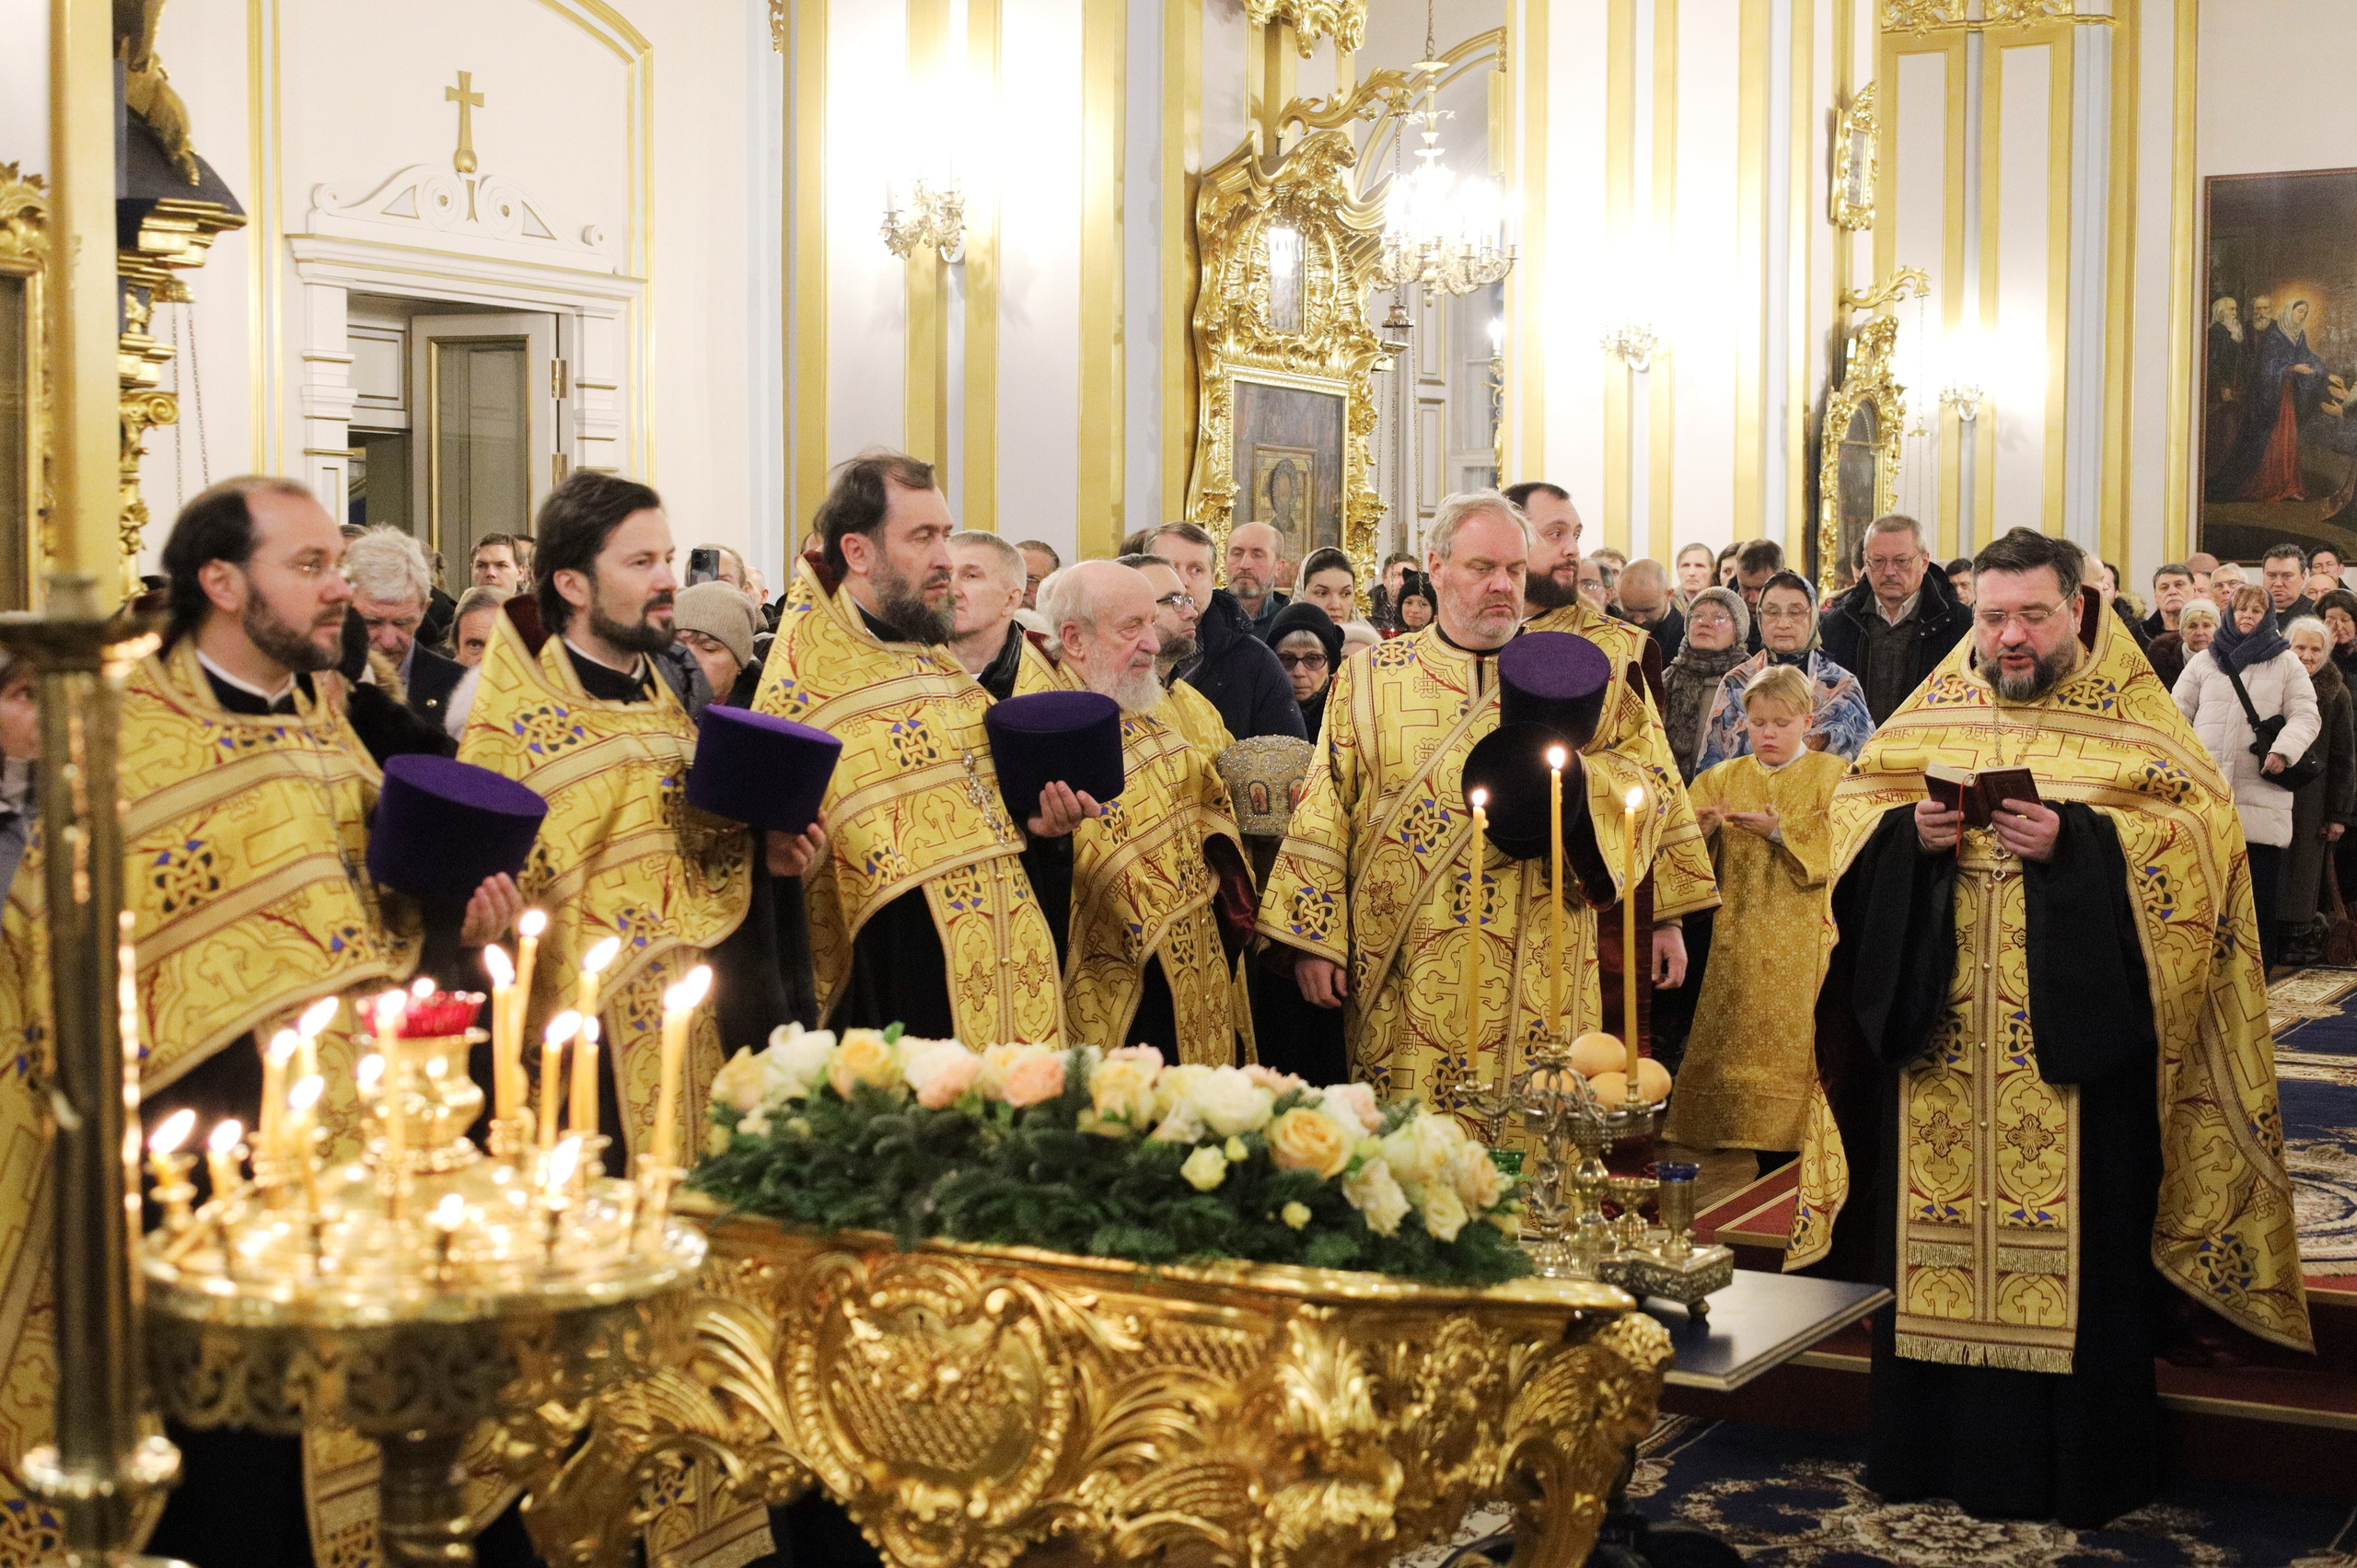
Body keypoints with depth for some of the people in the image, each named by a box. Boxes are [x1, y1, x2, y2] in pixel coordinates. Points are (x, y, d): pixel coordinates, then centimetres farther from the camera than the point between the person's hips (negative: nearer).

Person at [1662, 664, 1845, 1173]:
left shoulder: (1832, 774, 5)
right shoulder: (1724, 778, 14)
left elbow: (1838, 848, -9)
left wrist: (1779, 831, -17)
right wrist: (1702, 830, -13)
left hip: (1801, 949, -3)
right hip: (1738, 945, 3)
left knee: (1790, 1051, -9)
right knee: (1740, 1049, -1)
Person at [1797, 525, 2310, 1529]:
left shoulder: (2132, 715, 1)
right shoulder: (1934, 709, 12)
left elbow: (2199, 826, -8)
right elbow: (1853, 803, 11)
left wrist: (2074, 843, -20)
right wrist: (1909, 830, -11)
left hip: (2073, 1034, -3)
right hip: (1938, 1033, 4)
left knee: (2072, 1246, -1)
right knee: (1935, 1230, 6)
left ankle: (2073, 1468, 10)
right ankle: (1936, 1443, 18)